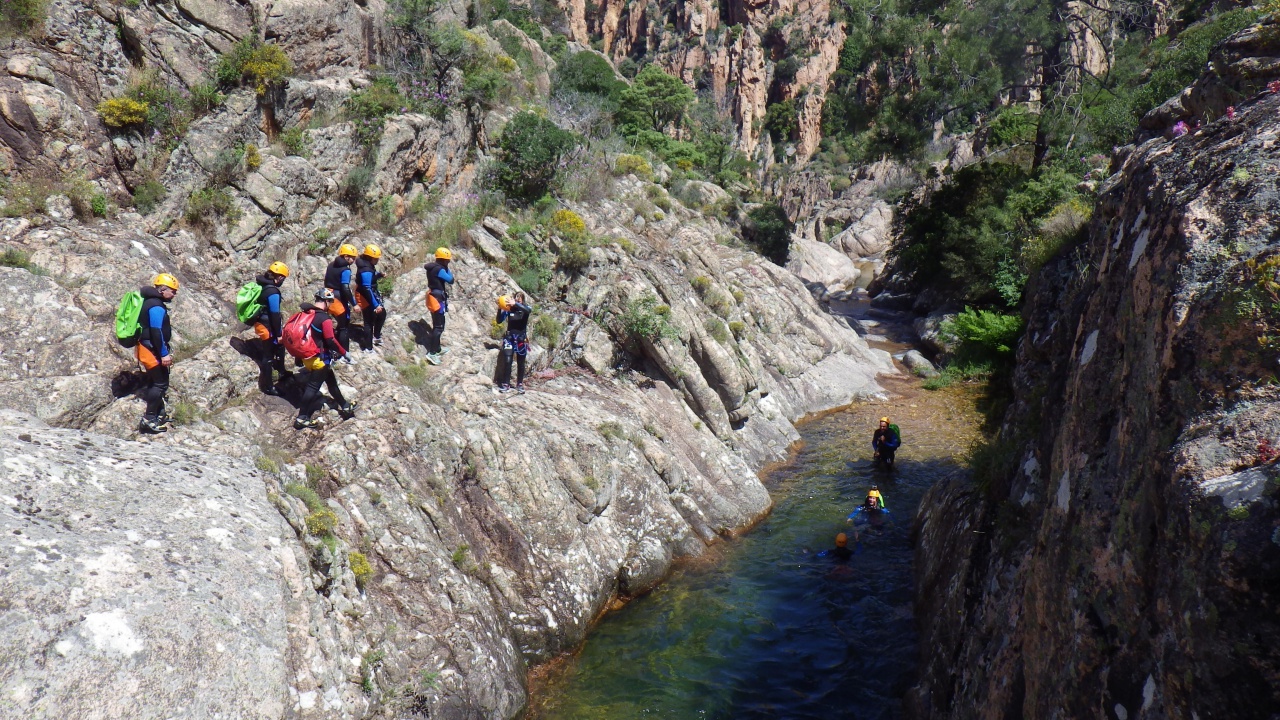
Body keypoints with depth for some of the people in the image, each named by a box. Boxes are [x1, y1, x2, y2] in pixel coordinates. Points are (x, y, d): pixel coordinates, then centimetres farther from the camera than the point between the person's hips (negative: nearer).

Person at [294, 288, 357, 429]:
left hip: (307, 356, 9)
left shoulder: (307, 313, 4)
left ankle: (345, 407, 32)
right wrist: (344, 352, -12)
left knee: (331, 381, 20)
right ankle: (301, 418, 2)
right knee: (313, 387, -1)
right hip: (319, 359, -9)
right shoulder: (325, 319, -20)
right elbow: (331, 341, -24)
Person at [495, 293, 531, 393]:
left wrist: (515, 304, -40)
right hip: (509, 337, 0)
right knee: (507, 361, -9)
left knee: (520, 362, 8)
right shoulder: (508, 309, -4)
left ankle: (520, 384, 17)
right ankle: (505, 384, -2)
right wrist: (499, 309, -23)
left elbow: (528, 310, -29)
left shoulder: (525, 308, -4)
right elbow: (499, 321, -7)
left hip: (521, 338, 1)